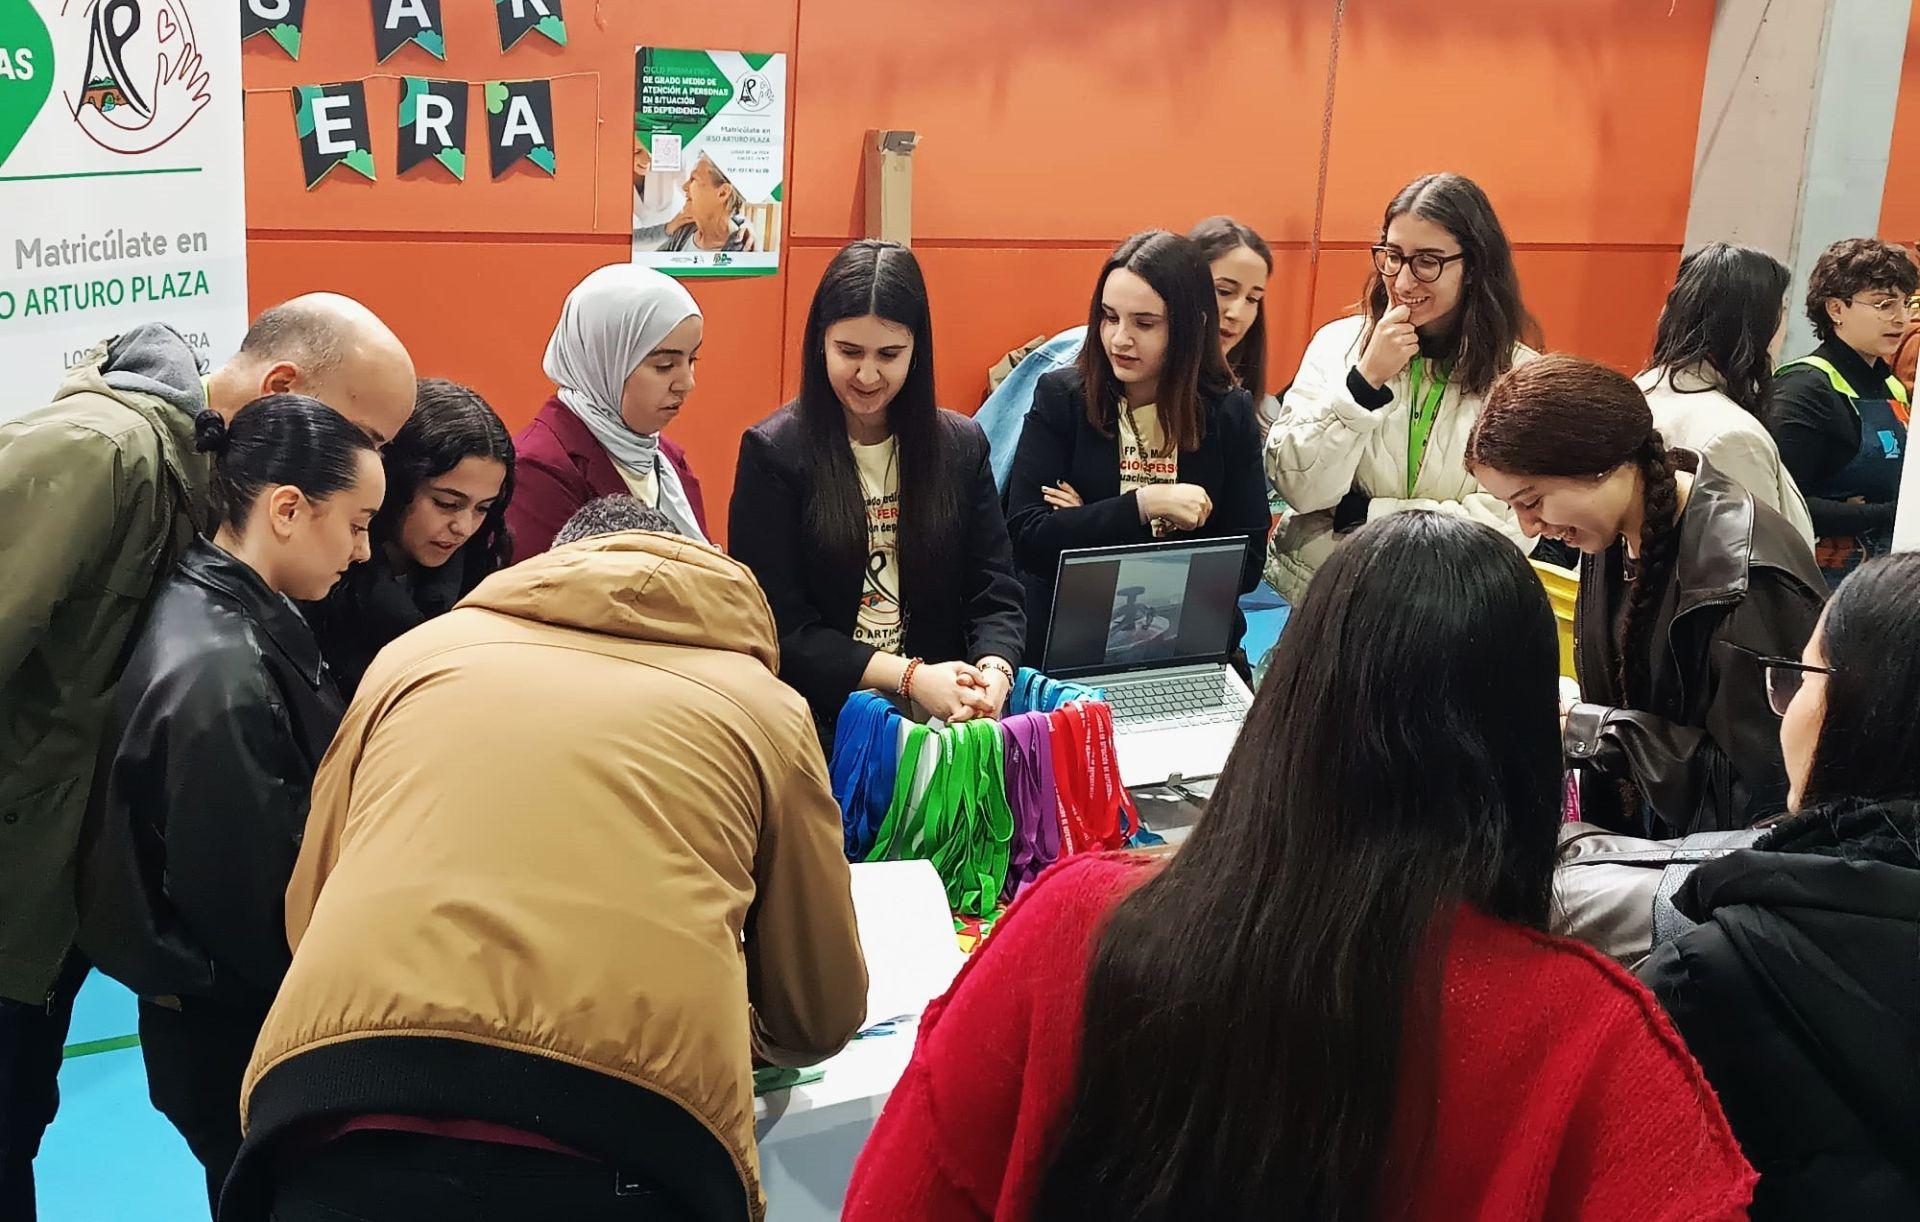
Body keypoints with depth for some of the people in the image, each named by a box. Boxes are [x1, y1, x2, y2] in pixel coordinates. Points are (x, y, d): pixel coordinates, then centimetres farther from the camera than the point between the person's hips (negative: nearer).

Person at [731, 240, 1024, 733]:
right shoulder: (773, 452, 1)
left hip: (942, 719, 3)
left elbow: (995, 599, 10)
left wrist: (993, 672, -13)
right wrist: (911, 677, -14)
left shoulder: (962, 445, 12)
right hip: (821, 724, -2)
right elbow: (780, 627, -3)